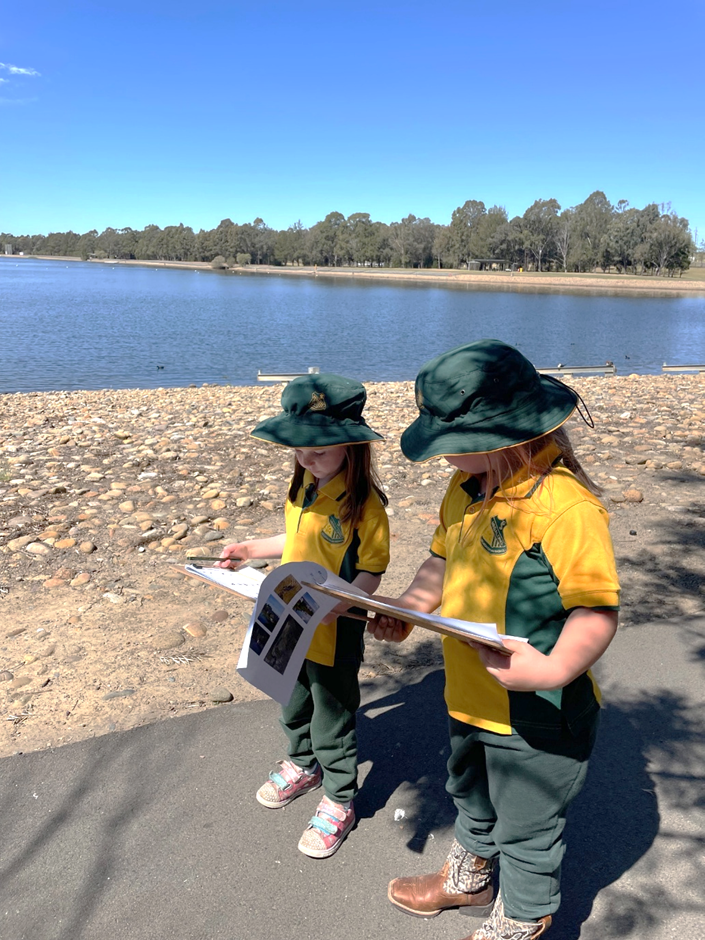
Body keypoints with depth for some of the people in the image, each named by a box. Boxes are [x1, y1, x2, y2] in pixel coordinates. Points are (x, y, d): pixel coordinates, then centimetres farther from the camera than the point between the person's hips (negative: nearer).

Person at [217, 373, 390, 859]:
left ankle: (340, 801, 35)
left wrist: (338, 602, -35)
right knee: (293, 708, 27)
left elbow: (372, 571, -19)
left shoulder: (363, 503, -23)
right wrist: (251, 549, 8)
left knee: (332, 724, 11)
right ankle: (303, 765, 55)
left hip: (335, 636, -7)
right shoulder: (303, 484, 0)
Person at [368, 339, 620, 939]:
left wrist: (554, 669, -39)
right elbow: (444, 560, 12)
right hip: (470, 699, 8)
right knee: (471, 799, 32)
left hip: (537, 716, -8)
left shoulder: (565, 506, -29)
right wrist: (407, 609, -1)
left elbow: (599, 610, -28)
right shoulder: (466, 488, -2)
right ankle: (468, 881, 61)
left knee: (525, 828, 18)